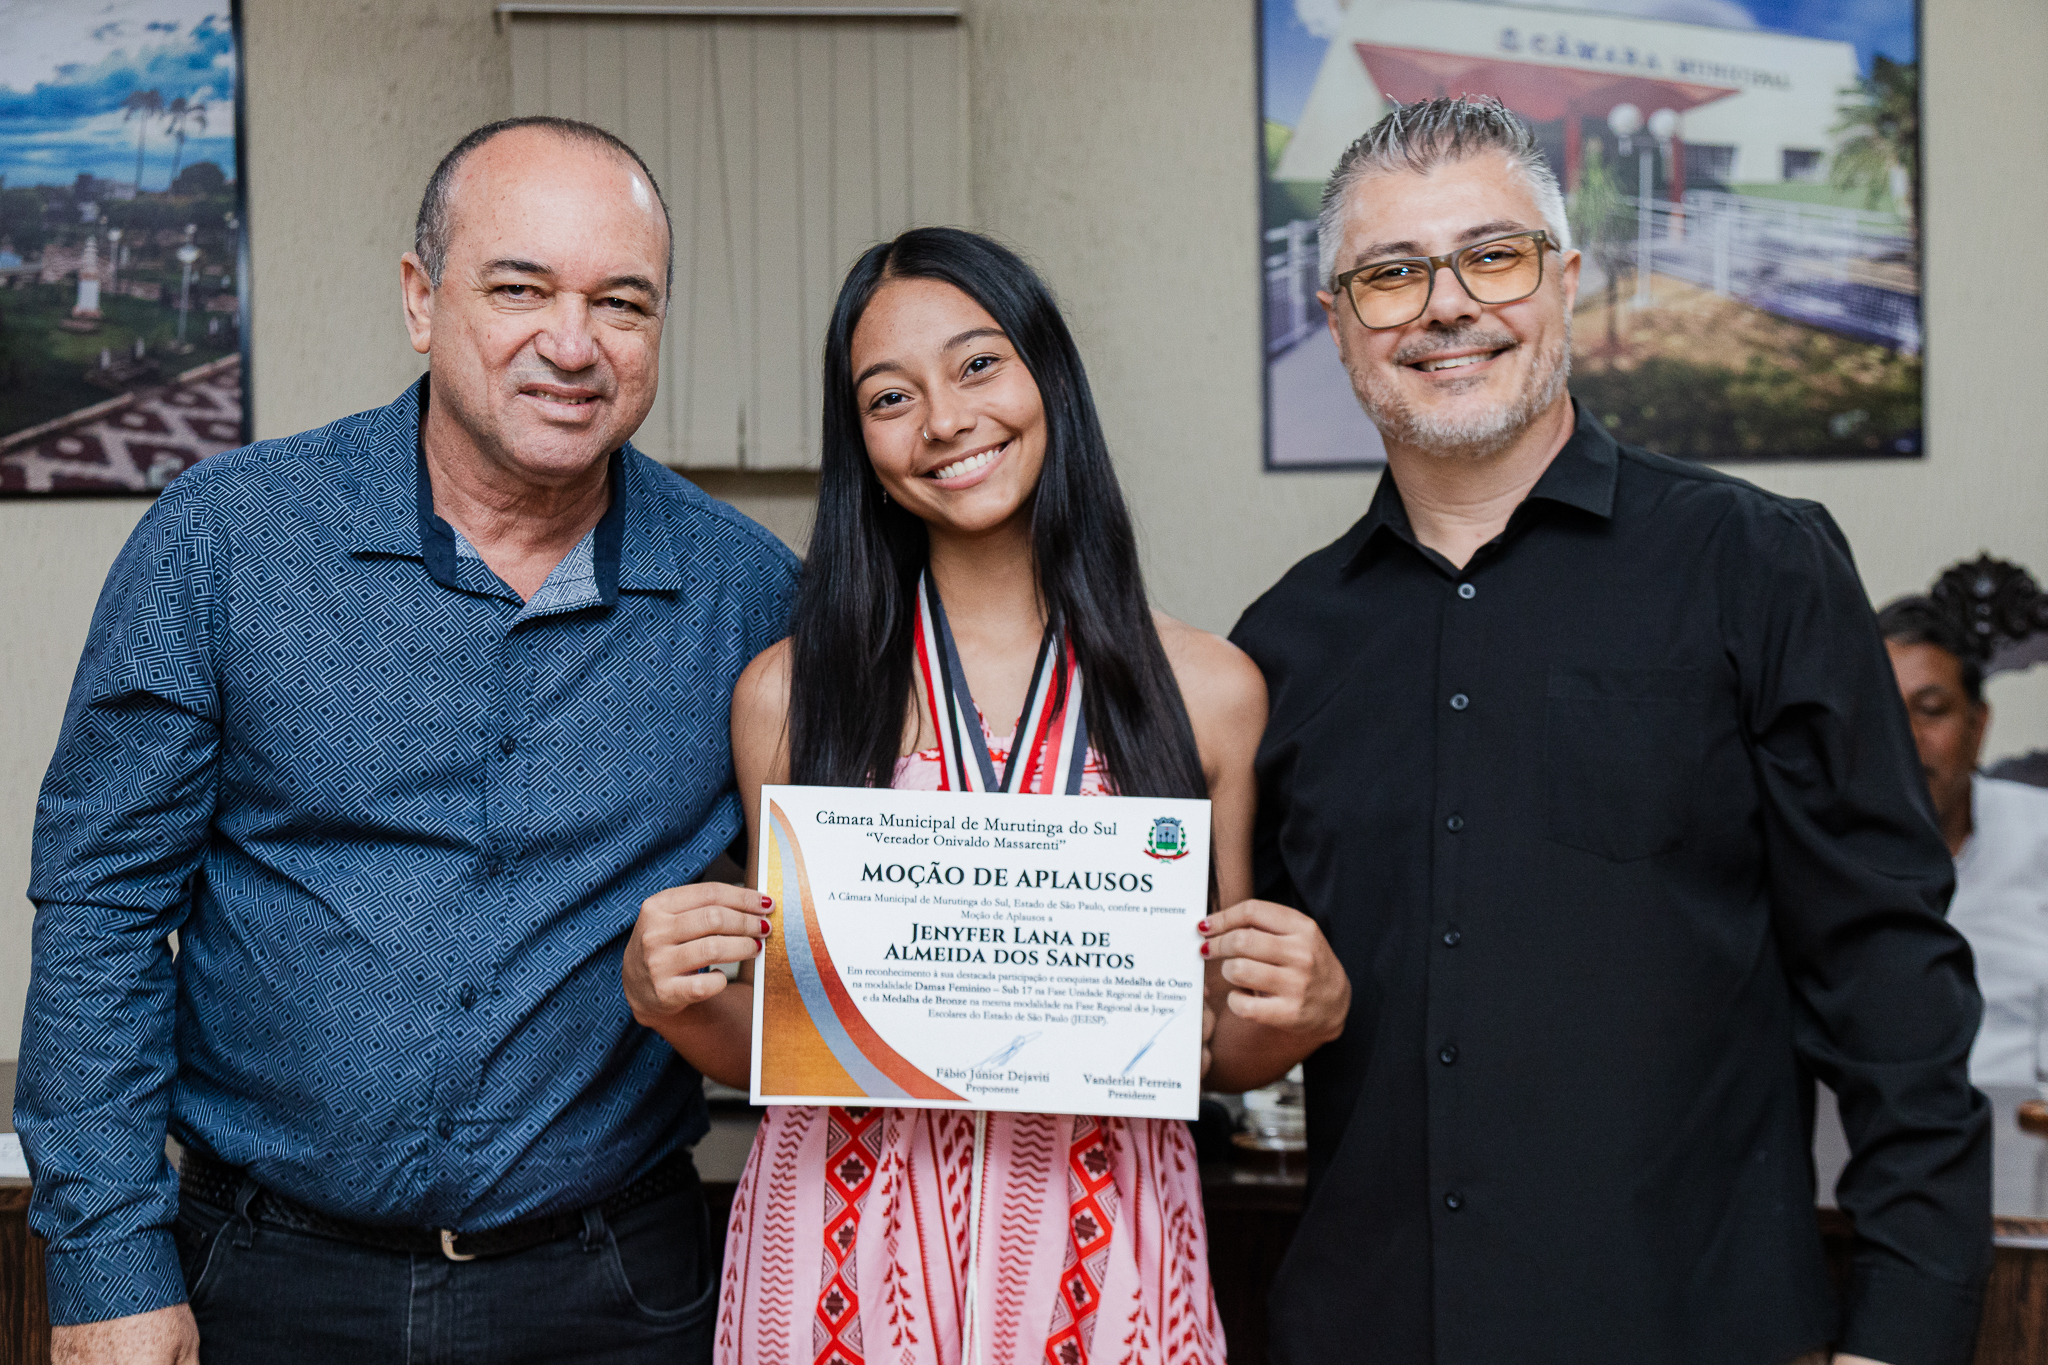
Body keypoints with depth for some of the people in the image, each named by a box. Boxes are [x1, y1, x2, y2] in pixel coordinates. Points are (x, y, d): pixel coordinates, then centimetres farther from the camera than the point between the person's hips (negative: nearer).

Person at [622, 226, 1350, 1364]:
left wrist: (1305, 1009, -14)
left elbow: (1224, 1056, 6)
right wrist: (670, 1000, -14)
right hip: (850, 1250, 0)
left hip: (1099, 1253, 0)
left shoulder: (1211, 693, -2)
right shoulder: (788, 694, -2)